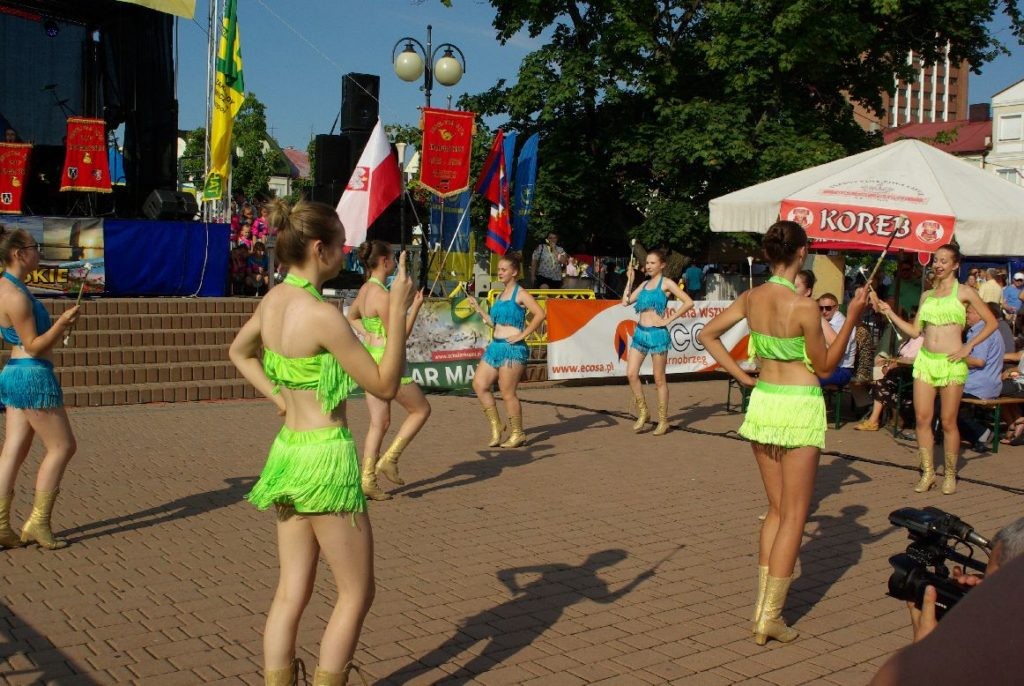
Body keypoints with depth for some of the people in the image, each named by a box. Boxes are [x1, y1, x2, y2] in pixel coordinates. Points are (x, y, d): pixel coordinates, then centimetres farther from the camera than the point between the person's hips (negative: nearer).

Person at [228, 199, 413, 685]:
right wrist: (397, 311, -14)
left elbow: (239, 351, 23)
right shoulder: (323, 315, -20)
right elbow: (384, 386, -14)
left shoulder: (273, 300, 4)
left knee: (291, 593, 14)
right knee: (356, 594, 8)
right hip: (326, 458, -8)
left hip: (287, 450, 8)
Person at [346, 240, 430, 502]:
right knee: (421, 409, 8)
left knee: (379, 422, 12)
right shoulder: (382, 295, -20)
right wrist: (415, 307, -12)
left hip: (369, 358, 9)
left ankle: (367, 481, 12)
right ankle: (389, 459, 4)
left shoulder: (365, 289, 8)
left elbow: (351, 317, 27)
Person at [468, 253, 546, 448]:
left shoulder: (519, 294, -7)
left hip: (513, 348, -9)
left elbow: (540, 314, -19)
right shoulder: (501, 295, 18)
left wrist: (523, 334, -17)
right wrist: (478, 309, 13)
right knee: (479, 384, 1)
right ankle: (496, 426, 11)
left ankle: (517, 434, 8)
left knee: (507, 393, -5)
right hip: (496, 346, 9)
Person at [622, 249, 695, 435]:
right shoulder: (644, 284, 15)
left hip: (657, 333, -6)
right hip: (640, 332, 6)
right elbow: (625, 301, 10)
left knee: (659, 379, 1)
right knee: (631, 373, -4)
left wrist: (670, 319, -10)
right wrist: (630, 279, 9)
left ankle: (663, 421, 10)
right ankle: (643, 412, 12)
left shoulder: (666, 283, -3)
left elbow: (688, 302, -11)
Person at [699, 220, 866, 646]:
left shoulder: (751, 298, -1)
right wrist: (852, 318, -6)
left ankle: (763, 605, 18)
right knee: (794, 516, 4)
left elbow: (707, 335, 10)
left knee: (776, 509, 18)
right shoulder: (805, 307, -18)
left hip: (762, 402, 6)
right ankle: (769, 618, 6)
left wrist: (741, 376, 9)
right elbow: (824, 367, -6)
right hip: (800, 408, -6)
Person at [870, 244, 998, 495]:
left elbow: (991, 322, 2)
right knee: (922, 418, -1)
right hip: (925, 360, 4)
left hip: (951, 362, -4)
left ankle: (950, 474, 14)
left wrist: (969, 346, -7)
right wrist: (889, 312, 5)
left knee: (948, 422, 1)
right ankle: (927, 473, 10)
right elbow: (914, 331, 13)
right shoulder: (927, 295, 14)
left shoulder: (964, 292, 2)